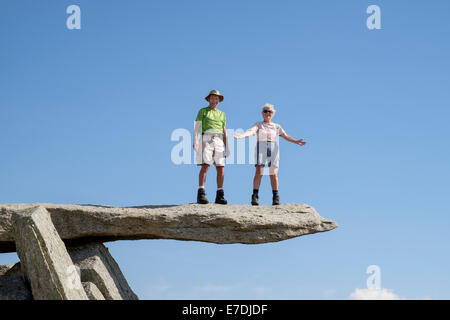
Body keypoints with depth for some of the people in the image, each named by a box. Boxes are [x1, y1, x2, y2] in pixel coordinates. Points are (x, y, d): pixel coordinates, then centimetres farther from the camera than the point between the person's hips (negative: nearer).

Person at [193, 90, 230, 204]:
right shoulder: (202, 111, 10)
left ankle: (220, 196, -1)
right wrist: (195, 141, -15)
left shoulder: (222, 114, 22)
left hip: (219, 141, 4)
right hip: (206, 139, -4)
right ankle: (201, 194, -20)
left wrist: (226, 147, 12)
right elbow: (197, 128, 0)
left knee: (221, 168, -4)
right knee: (205, 166, -16)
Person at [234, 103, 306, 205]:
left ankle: (275, 197, -3)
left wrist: (296, 141, -3)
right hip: (261, 148, -2)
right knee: (258, 172, -15)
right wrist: (242, 136, -25)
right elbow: (251, 132, -5)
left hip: (273, 149, 2)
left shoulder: (277, 126, 20)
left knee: (273, 173, -7)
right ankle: (255, 196, -16)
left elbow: (285, 136, 12)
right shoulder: (258, 124, 13)